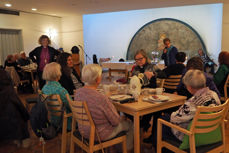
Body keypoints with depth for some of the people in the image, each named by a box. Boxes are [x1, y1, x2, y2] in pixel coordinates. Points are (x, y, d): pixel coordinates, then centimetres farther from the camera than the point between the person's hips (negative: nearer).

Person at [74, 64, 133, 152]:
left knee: (121, 119, 27)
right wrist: (121, 118, 4)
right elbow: (115, 122, -20)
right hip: (99, 135, -7)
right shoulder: (101, 99, -34)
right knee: (130, 124, 15)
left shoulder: (78, 93, -11)